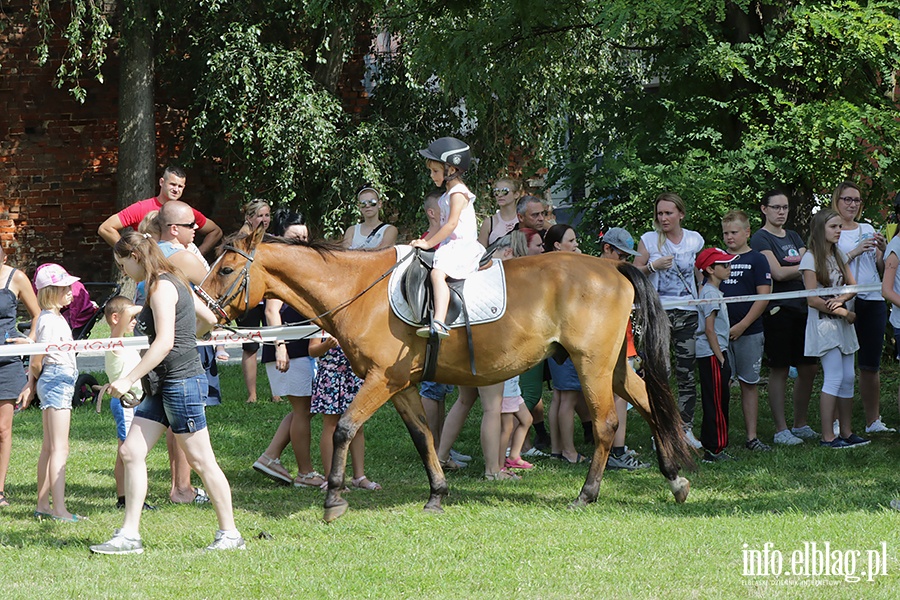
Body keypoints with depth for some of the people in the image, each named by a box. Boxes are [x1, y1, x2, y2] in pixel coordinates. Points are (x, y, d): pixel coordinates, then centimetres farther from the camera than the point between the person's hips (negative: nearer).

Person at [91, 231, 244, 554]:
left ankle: (230, 534, 6)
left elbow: (164, 343, -23)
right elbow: (209, 319, 23)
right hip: (162, 386, 10)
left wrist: (129, 379, -23)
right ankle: (129, 535, 4)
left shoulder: (161, 287, -15)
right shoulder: (174, 282, 14)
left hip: (181, 380, -10)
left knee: (201, 460, -2)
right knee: (131, 452, 4)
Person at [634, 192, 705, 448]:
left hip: (688, 313, 1)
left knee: (687, 374, 0)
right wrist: (653, 266, -11)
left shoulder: (695, 240, 7)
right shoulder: (649, 240, 3)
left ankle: (687, 428, 6)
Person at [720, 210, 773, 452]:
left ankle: (752, 437, 7)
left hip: (748, 333, -3)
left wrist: (742, 325, -12)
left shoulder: (756, 260, 0)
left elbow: (763, 297, -6)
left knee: (749, 384, 3)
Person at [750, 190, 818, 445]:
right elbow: (778, 273, -14)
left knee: (808, 368, 7)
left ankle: (800, 425, 19)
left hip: (801, 307, 7)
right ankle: (781, 430, 2)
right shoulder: (760, 239, -4)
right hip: (778, 309, -7)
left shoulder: (793, 237, 18)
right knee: (779, 370, -3)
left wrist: (797, 264, -13)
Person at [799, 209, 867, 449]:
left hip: (842, 323, 7)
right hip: (823, 323, -7)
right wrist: (844, 313, -12)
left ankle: (846, 432, 12)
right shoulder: (811, 259, -10)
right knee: (835, 379, -13)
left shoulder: (839, 256, 13)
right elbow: (812, 299, -15)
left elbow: (853, 285, 12)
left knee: (848, 377, 5)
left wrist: (841, 299, -11)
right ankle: (827, 436, -10)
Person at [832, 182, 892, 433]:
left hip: (873, 300, 5)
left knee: (871, 364, 6)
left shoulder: (868, 230, 17)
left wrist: (882, 251, -3)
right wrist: (855, 252, -18)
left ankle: (873, 420, 12)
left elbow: (881, 269, 17)